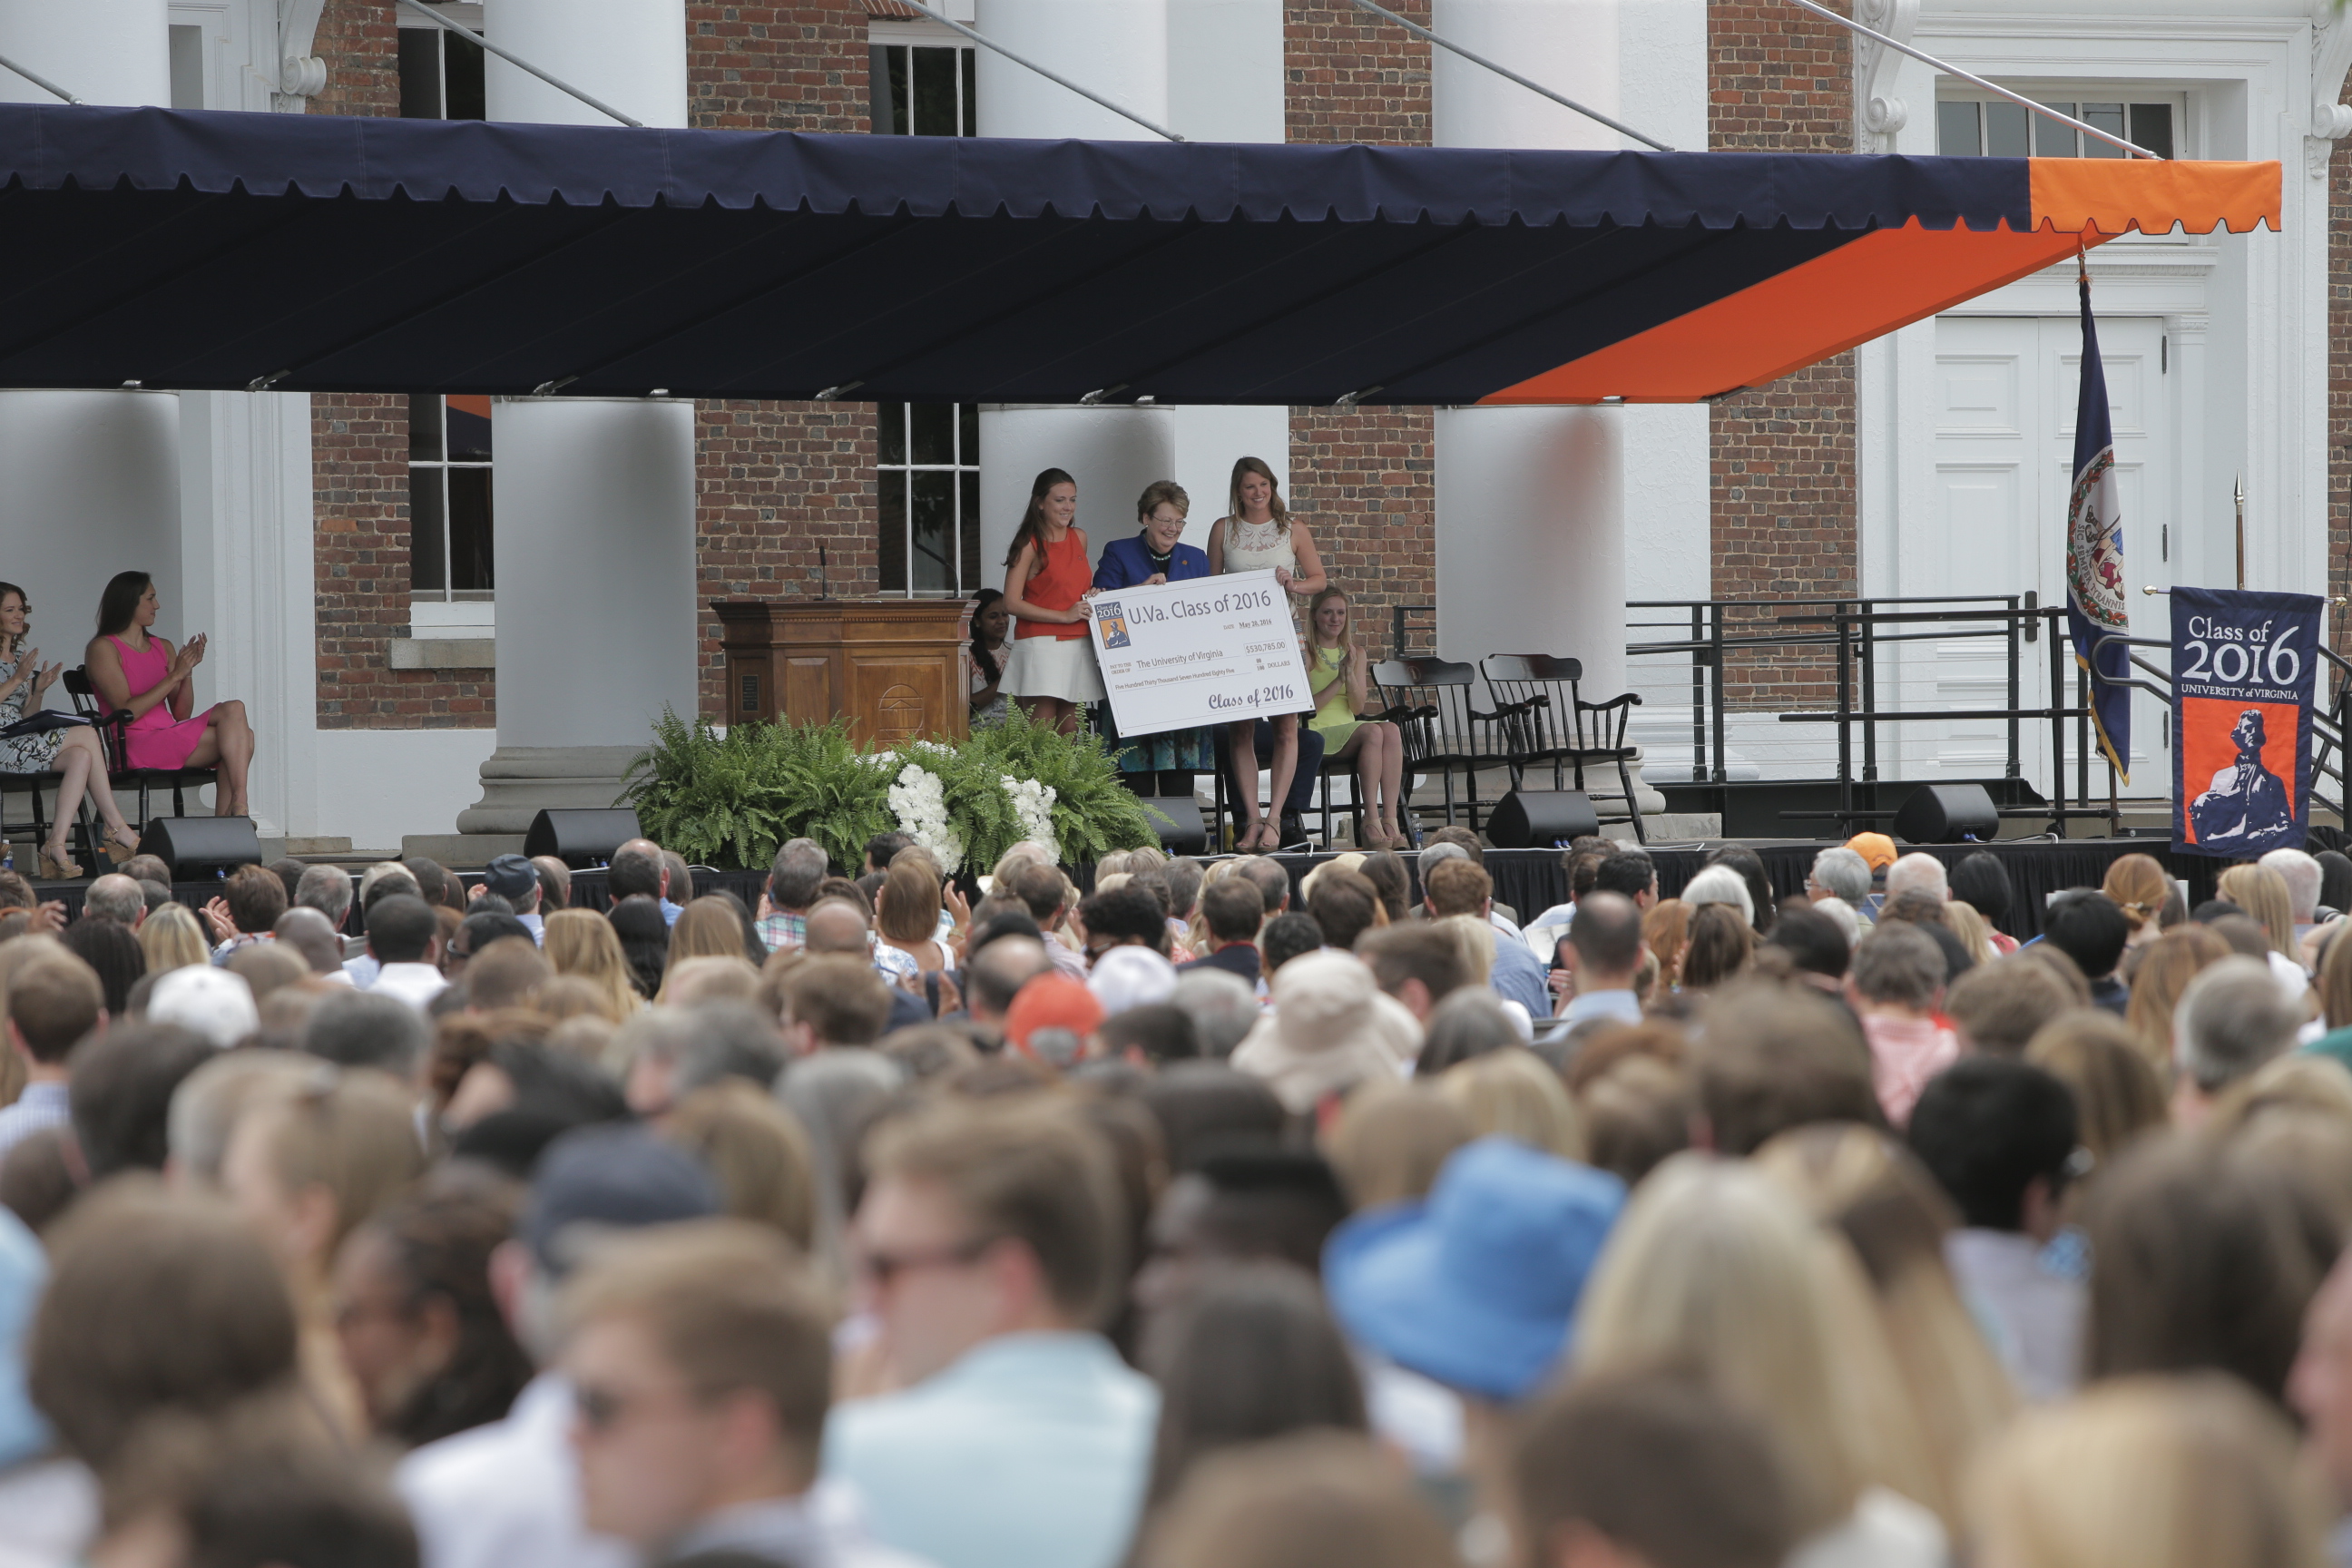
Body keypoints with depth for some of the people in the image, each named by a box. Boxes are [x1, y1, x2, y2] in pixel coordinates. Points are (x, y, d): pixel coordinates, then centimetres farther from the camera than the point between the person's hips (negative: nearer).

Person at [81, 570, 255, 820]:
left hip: (171, 738, 7)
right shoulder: (103, 649, 1)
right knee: (237, 738, -21)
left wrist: (188, 671, -1)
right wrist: (175, 675, -11)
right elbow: (126, 712, -11)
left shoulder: (163, 648, 21)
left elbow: (181, 714, 15)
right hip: (135, 746, -7)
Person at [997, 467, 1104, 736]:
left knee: (1070, 731, 3)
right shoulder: (1029, 545, -5)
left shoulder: (1079, 538, 14)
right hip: (1041, 645, -6)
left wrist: (1093, 596, 7)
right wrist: (1064, 616, -13)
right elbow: (1011, 603, -11)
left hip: (1079, 646, 6)